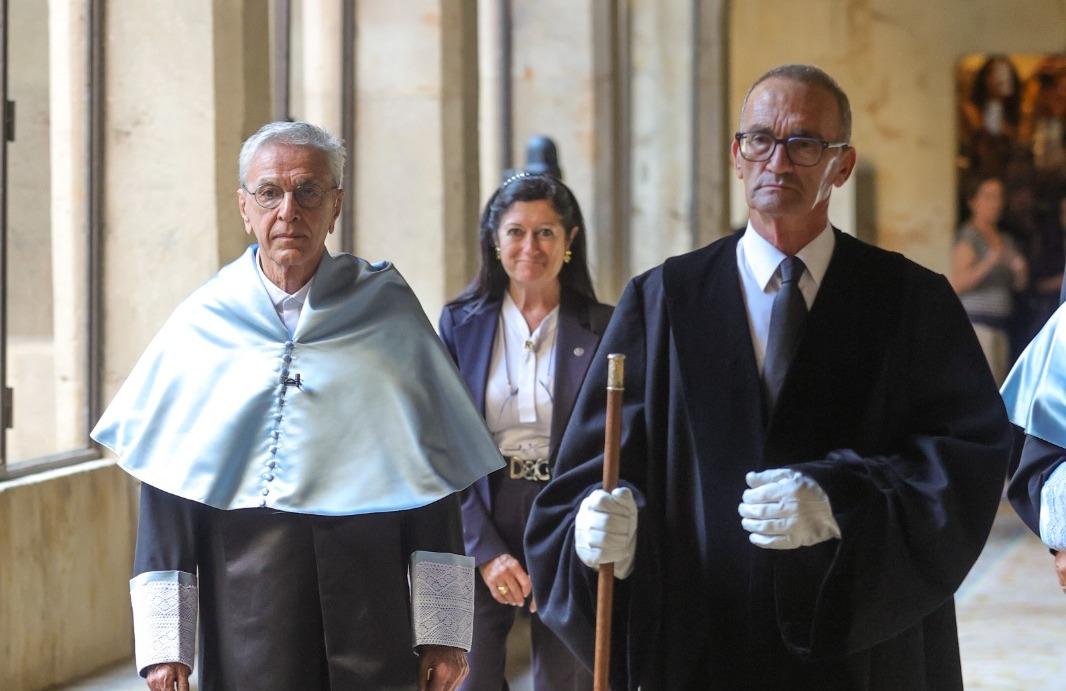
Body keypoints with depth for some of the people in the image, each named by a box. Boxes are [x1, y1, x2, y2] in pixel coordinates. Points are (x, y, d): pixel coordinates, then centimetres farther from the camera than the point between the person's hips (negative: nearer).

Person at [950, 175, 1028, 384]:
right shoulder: (968, 237, -5)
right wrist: (990, 262, -24)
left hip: (1001, 323, 8)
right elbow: (957, 284, -15)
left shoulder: (1005, 240, 18)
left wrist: (1020, 270, -3)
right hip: (977, 321, -8)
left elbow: (1019, 285, 19)